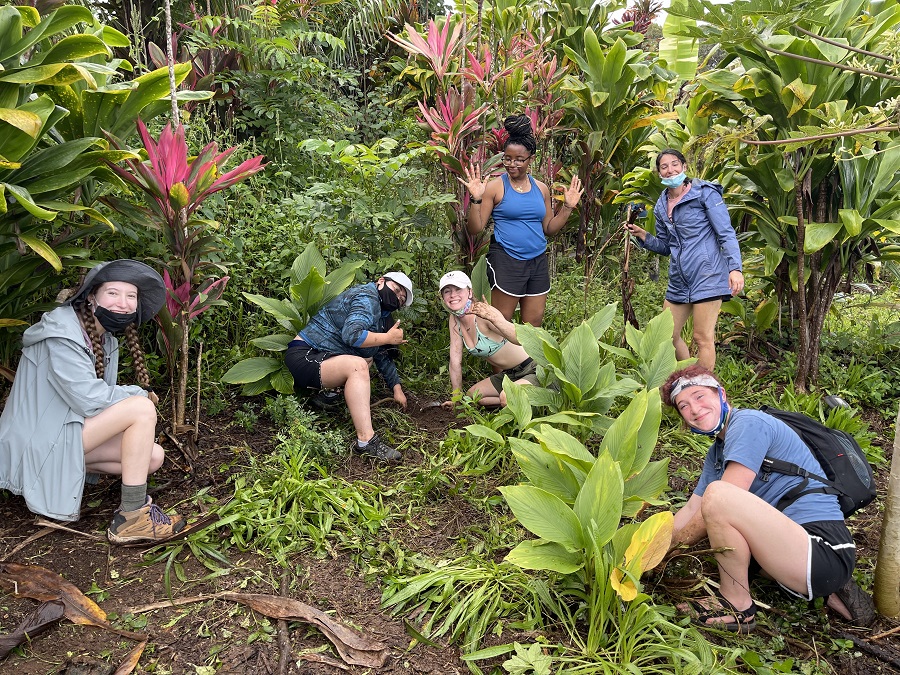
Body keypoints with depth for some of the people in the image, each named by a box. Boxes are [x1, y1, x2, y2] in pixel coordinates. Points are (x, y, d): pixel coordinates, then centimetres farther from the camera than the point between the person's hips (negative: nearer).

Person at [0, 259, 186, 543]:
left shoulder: (106, 338, 9)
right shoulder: (62, 334, -19)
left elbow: (104, 396, 7)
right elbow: (88, 399, -26)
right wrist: (141, 394, -13)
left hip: (66, 432, 9)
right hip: (39, 443, -9)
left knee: (154, 456, -5)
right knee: (142, 408, -25)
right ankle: (131, 517, -21)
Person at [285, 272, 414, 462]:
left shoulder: (383, 316, 19)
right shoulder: (366, 297, -12)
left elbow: (382, 357, 20)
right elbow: (352, 335, -29)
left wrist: (397, 388, 11)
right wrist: (389, 337, -17)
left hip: (323, 357, 11)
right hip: (303, 356, -11)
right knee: (357, 365, -33)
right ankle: (366, 440, -39)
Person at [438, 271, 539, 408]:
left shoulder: (483, 315, -24)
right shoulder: (454, 319, -1)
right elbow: (455, 360, 3)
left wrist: (493, 318, -54)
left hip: (532, 370, -8)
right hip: (508, 375, 8)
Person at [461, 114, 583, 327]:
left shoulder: (541, 188, 9)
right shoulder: (495, 186, -5)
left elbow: (549, 228, 16)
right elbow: (475, 229, -7)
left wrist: (568, 207, 7)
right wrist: (476, 199, -20)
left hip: (538, 261, 5)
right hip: (506, 261, -5)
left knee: (534, 324, 12)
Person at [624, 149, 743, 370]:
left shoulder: (705, 193, -3)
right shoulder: (661, 206, 14)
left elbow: (726, 234, -8)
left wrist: (735, 268, -20)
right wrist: (642, 235, 5)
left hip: (707, 276, -7)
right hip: (678, 281, 7)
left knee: (702, 338, -5)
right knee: (668, 336, 10)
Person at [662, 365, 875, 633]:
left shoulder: (748, 423, -12)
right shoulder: (717, 452, 17)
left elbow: (716, 505, -16)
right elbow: (692, 510, 18)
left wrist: (670, 545, -5)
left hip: (824, 548, -10)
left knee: (717, 494, -27)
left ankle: (737, 606, -5)